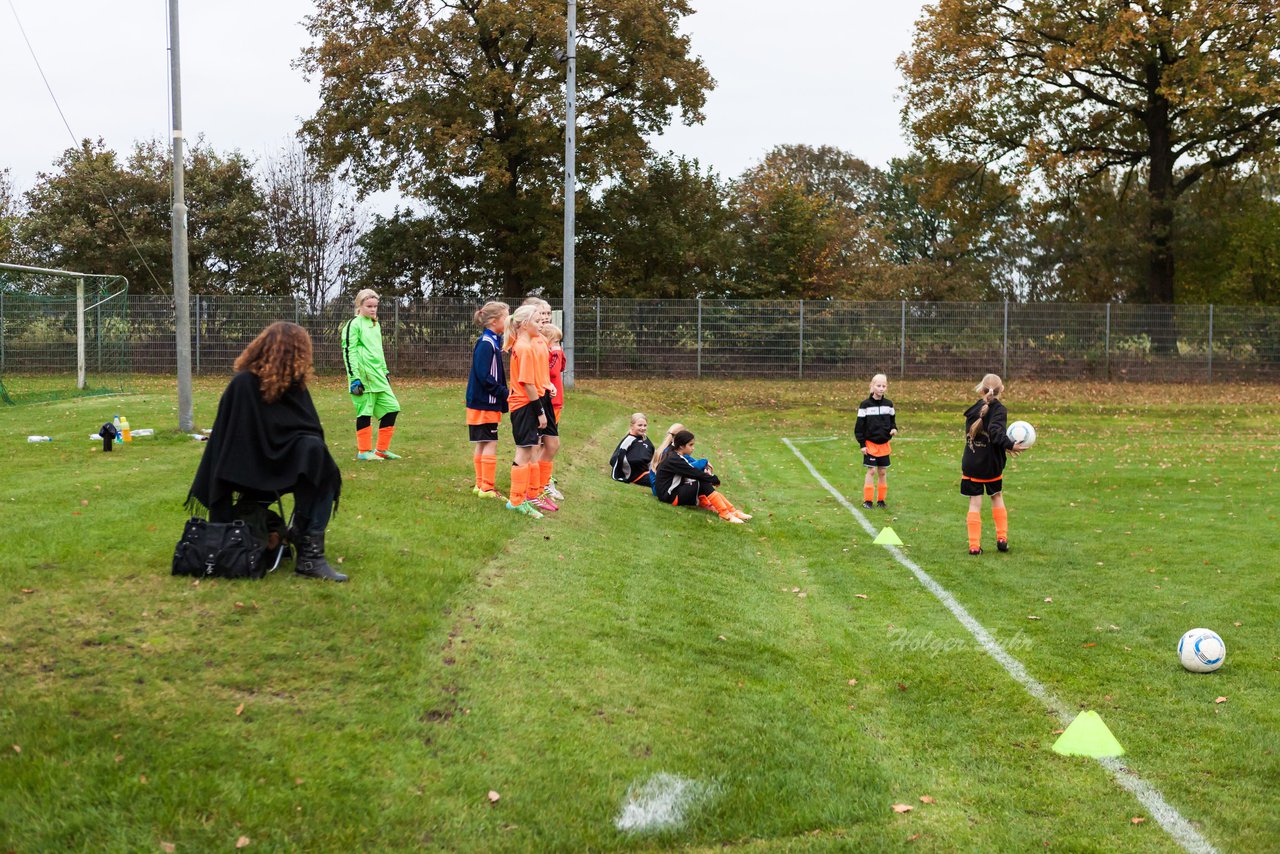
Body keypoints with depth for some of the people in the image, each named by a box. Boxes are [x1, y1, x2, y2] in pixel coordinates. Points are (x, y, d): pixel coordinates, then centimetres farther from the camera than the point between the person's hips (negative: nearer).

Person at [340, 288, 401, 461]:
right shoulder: (353, 324, -7)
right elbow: (349, 353, -12)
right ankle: (364, 451, 7)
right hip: (363, 376, -8)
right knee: (365, 411, -4)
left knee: (391, 407, 5)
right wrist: (355, 379, -18)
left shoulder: (375, 324, 18)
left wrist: (385, 372, 25)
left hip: (378, 376, 8)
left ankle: (382, 449, 13)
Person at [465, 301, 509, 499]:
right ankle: (487, 488, 0)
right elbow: (485, 378, -21)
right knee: (490, 444, -5)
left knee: (482, 444, 14)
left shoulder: (493, 342, 12)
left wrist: (504, 394, 8)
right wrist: (505, 393, -16)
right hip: (484, 403, -10)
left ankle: (481, 485, 21)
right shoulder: (486, 344, -17)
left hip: (484, 403, 10)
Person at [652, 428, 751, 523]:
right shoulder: (674, 460, -20)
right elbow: (695, 473, -22)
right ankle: (725, 514, -27)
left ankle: (733, 511, -14)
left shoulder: (677, 456, 10)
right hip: (669, 496, -9)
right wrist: (715, 480, -11)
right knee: (703, 483, -24)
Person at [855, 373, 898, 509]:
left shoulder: (888, 404, 4)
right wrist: (862, 444, -9)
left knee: (883, 472, 8)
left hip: (884, 444, 4)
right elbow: (859, 425, -6)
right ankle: (867, 500, 3)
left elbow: (892, 420, 16)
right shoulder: (865, 405, -7)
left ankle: (881, 499, 17)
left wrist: (894, 429, -7)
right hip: (870, 444, -4)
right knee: (871, 471, -4)